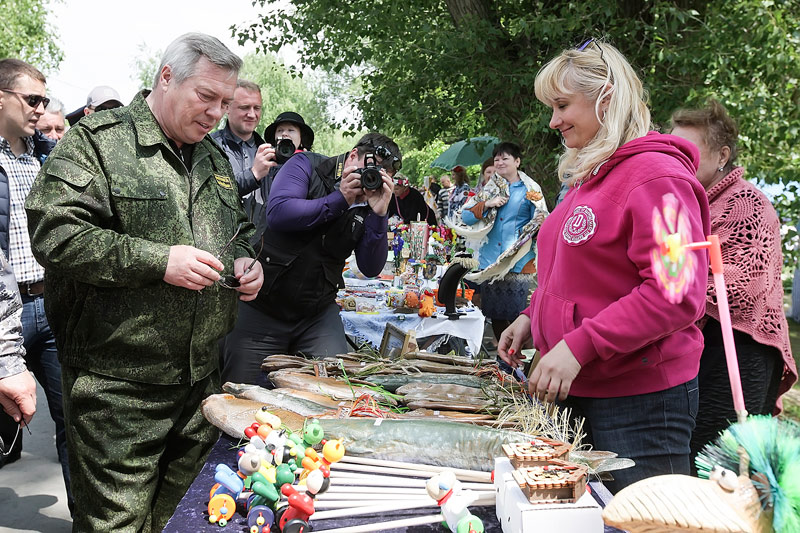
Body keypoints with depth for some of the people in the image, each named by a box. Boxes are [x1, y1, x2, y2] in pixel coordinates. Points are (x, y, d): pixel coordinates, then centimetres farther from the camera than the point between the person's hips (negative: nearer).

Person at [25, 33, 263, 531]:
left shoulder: (215, 157, 15)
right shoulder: (96, 141, -7)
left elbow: (238, 229, 28)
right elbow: (54, 232, -18)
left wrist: (245, 261, 5)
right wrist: (159, 261, -22)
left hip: (202, 376, 7)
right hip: (119, 387, -6)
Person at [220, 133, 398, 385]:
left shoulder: (370, 203, 4)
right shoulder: (306, 165, -4)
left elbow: (371, 268, -4)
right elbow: (278, 214, -21)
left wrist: (379, 215, -16)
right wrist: (340, 198, -19)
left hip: (319, 314, 3)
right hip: (261, 307, -3)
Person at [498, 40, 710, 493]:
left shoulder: (656, 176, -15)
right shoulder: (589, 177, 14)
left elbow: (676, 295, -23)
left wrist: (578, 346, -25)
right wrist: (534, 317, 10)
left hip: (641, 399, -9)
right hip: (578, 389, 9)